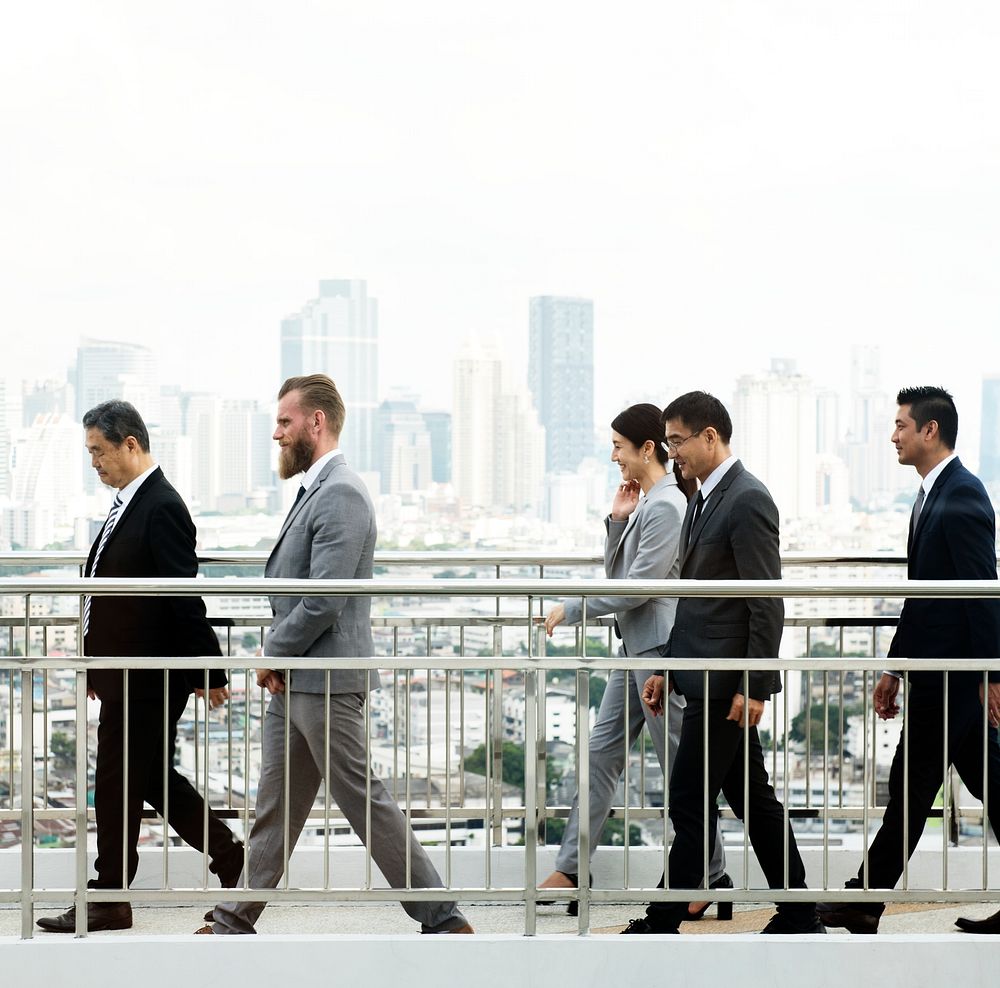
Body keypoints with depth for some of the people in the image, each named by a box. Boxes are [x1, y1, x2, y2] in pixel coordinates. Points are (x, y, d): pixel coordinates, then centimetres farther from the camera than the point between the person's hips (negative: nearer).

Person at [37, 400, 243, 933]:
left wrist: (209, 672, -19)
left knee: (118, 783, -1)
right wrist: (98, 668, 19)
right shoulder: (130, 505, 13)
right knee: (153, 777, 15)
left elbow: (184, 599, -19)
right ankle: (230, 860, 24)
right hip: (124, 676, 10)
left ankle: (109, 900, 9)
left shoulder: (161, 508, -17)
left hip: (144, 681, -10)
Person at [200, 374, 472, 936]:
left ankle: (443, 919, 4)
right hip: (295, 680, 10)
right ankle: (237, 923, 19)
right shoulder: (316, 490, 15)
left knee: (364, 800, -4)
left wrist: (274, 654, -11)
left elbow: (325, 601, -23)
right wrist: (278, 658, 8)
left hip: (327, 679, -10)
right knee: (276, 805, 13)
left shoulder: (340, 494, -17)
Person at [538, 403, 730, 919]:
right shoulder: (645, 502, 14)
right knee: (601, 754, 9)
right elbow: (616, 572, 17)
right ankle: (570, 871, 12)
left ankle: (713, 878, 6)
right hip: (636, 645, 10)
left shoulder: (665, 507, -17)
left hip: (659, 646, -10)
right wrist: (616, 520, 3)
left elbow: (639, 585, -20)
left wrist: (571, 608, -13)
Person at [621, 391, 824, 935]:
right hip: (704, 679, 10)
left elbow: (767, 604, -18)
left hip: (725, 683, -10)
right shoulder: (704, 499, 16)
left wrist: (754, 686, -20)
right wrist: (666, 667, 18)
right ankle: (798, 917, 18)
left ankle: (661, 924, 3)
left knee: (690, 804, -4)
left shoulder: (748, 501, -14)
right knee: (753, 800, 12)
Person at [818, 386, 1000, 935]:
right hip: (937, 666, 10)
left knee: (912, 784, -2)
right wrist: (894, 667, 20)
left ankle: (866, 901, 4)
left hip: (952, 674, -10)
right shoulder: (934, 495, 16)